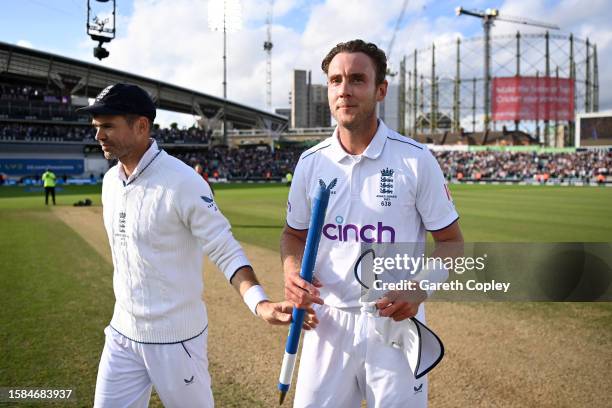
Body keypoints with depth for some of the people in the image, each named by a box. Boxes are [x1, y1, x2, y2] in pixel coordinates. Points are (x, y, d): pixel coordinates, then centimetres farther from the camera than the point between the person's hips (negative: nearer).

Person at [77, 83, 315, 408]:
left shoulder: (182, 181, -20)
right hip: (122, 332, 6)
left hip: (174, 336, -6)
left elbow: (225, 250, -20)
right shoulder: (110, 181, 3)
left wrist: (259, 303, -35)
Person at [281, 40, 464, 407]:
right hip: (328, 321, 3)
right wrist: (292, 271, -10)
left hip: (396, 320, -2)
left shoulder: (416, 159, -9)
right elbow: (295, 233, 11)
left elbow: (451, 242, -2)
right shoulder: (310, 162, 0)